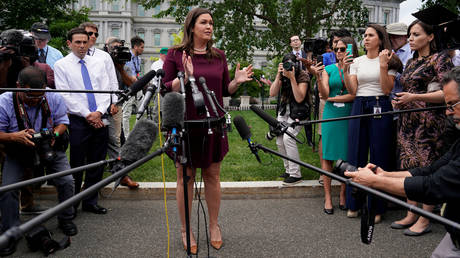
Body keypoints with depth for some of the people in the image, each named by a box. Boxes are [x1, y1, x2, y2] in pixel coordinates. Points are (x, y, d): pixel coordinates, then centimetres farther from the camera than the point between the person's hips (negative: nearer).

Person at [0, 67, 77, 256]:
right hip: (17, 151, -1)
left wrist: (54, 134, -26)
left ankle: (66, 219, 17)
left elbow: (62, 121, -5)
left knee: (67, 182, -9)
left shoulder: (53, 98, -17)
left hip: (50, 148, 1)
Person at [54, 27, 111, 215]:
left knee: (97, 163, 8)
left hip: (100, 120, 4)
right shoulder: (61, 65, 2)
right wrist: (87, 115, -12)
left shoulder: (98, 63, 13)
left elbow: (106, 90, 7)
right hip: (78, 121, -4)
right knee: (76, 164, 0)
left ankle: (90, 202, 20)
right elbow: (65, 95, -6)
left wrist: (99, 112, -9)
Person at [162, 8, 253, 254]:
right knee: (186, 177, 7)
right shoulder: (175, 54, -3)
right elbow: (164, 89, -7)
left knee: (212, 176, 11)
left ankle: (214, 225, 27)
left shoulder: (219, 55, 8)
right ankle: (185, 229, 22)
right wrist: (184, 78, -24)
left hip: (213, 124, 3)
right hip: (184, 125, -3)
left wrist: (237, 81, -7)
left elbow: (225, 90, 13)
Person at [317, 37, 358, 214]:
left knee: (346, 156, 1)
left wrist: (331, 98, -6)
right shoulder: (329, 69, 9)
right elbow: (324, 94, -4)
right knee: (327, 156, 0)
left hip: (348, 115, -1)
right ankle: (327, 197, 7)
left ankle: (343, 195, 14)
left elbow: (353, 95, -8)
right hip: (331, 115, 1)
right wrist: (318, 77, -17)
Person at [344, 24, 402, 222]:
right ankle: (353, 204, 16)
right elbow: (352, 91, 5)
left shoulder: (388, 60, 3)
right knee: (356, 155, 5)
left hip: (380, 108, -3)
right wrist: (345, 71, -6)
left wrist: (383, 66, -14)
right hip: (359, 107, 4)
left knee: (379, 157, 0)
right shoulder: (357, 62, 12)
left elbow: (387, 89, -7)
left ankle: (376, 207, 10)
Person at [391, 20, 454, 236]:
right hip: (408, 121, 8)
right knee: (409, 167, 9)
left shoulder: (440, 59, -7)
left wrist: (414, 97, -18)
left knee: (427, 169, -3)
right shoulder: (411, 62, 16)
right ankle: (410, 215, 20)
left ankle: (424, 220, 8)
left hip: (428, 122, -8)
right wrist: (400, 101, 10)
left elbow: (447, 93, -14)